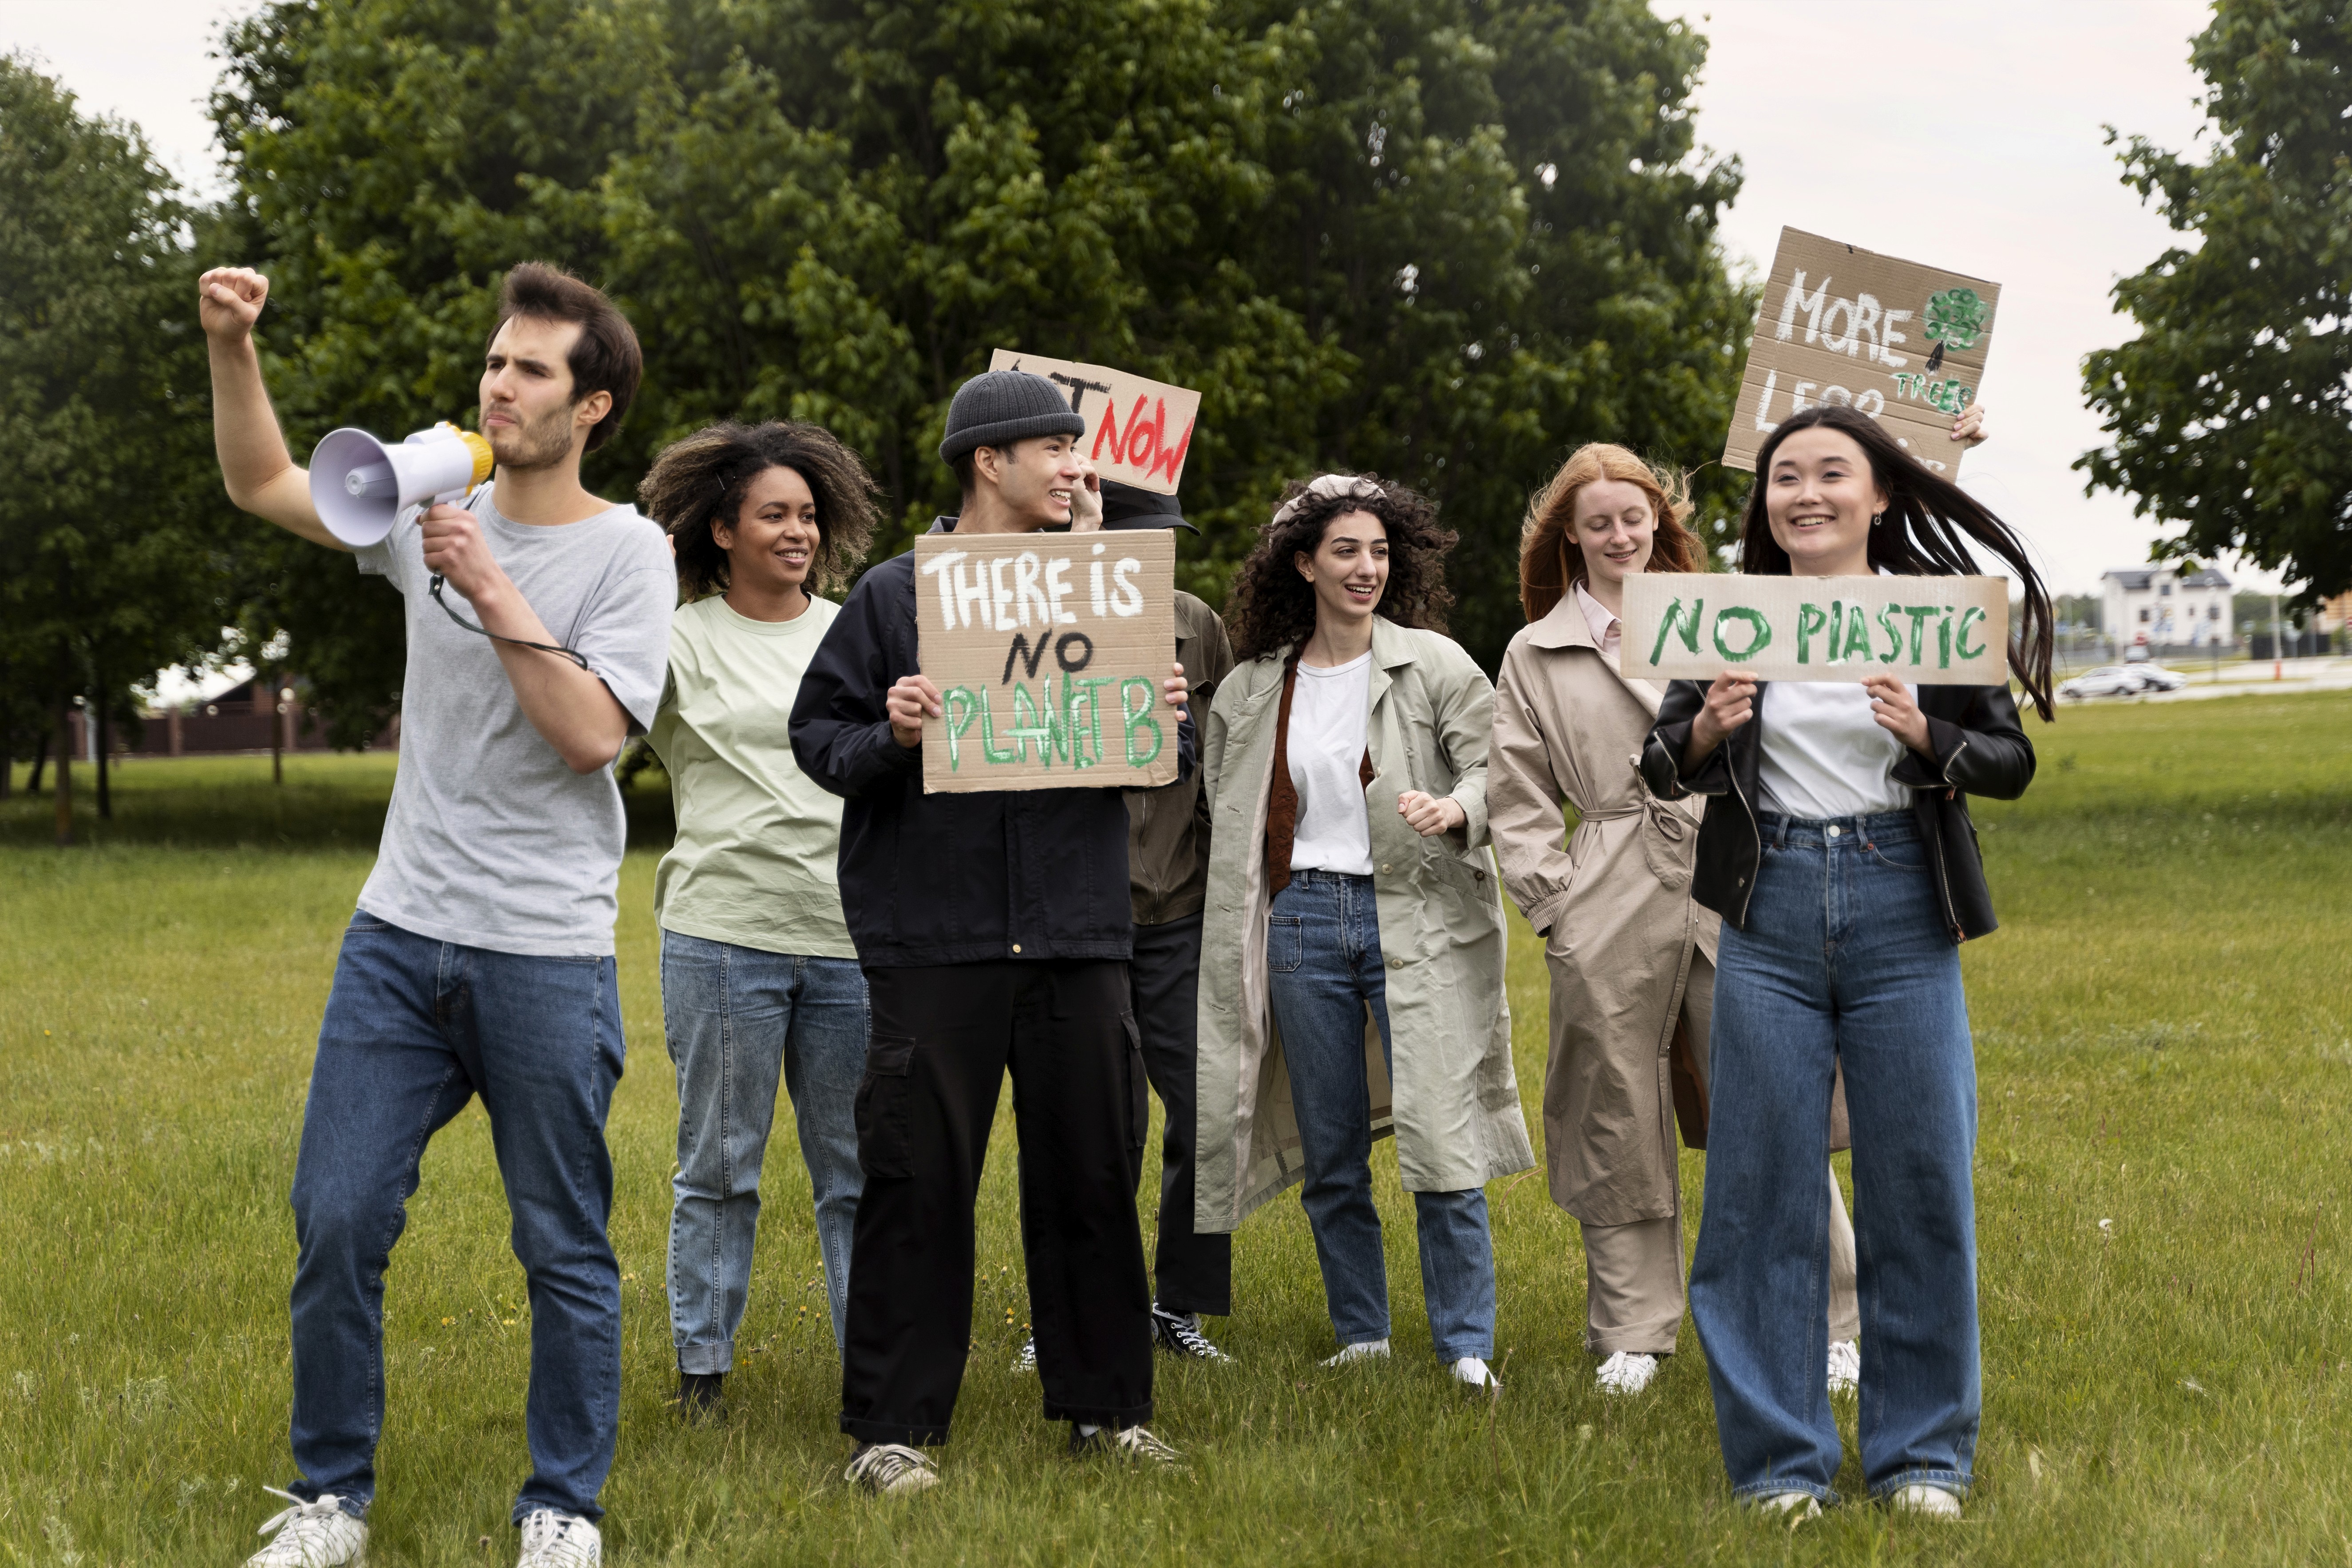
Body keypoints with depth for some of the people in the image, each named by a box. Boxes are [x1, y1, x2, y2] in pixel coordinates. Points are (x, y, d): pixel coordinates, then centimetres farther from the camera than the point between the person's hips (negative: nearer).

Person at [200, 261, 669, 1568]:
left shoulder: (628, 554, -6)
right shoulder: (436, 505, 8)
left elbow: (593, 734, -17)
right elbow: (262, 485, 15)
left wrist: (497, 598, -18)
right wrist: (233, 351, 1)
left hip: (546, 955, -4)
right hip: (401, 933, 4)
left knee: (565, 1248, 4)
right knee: (337, 1220, 3)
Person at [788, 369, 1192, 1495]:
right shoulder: (893, 595, 1)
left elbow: (1166, 765, 16)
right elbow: (816, 736, 1)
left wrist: (1164, 723, -6)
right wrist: (890, 737, -17)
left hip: (1076, 936, 3)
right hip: (932, 938, -3)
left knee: (1091, 1177, 8)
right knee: (918, 1185, -1)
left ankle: (1106, 1405, 22)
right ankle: (895, 1425, 9)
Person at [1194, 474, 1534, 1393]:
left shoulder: (1434, 664, 1)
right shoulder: (1251, 689, 10)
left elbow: (1494, 764, -4)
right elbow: (1230, 817, 19)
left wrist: (1456, 809, -26)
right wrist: (1238, 953, 16)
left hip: (1413, 917, -3)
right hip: (1302, 918, 3)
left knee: (1438, 1138, -9)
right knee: (1328, 1152, 7)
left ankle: (1467, 1346, 0)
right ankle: (1362, 1335, 20)